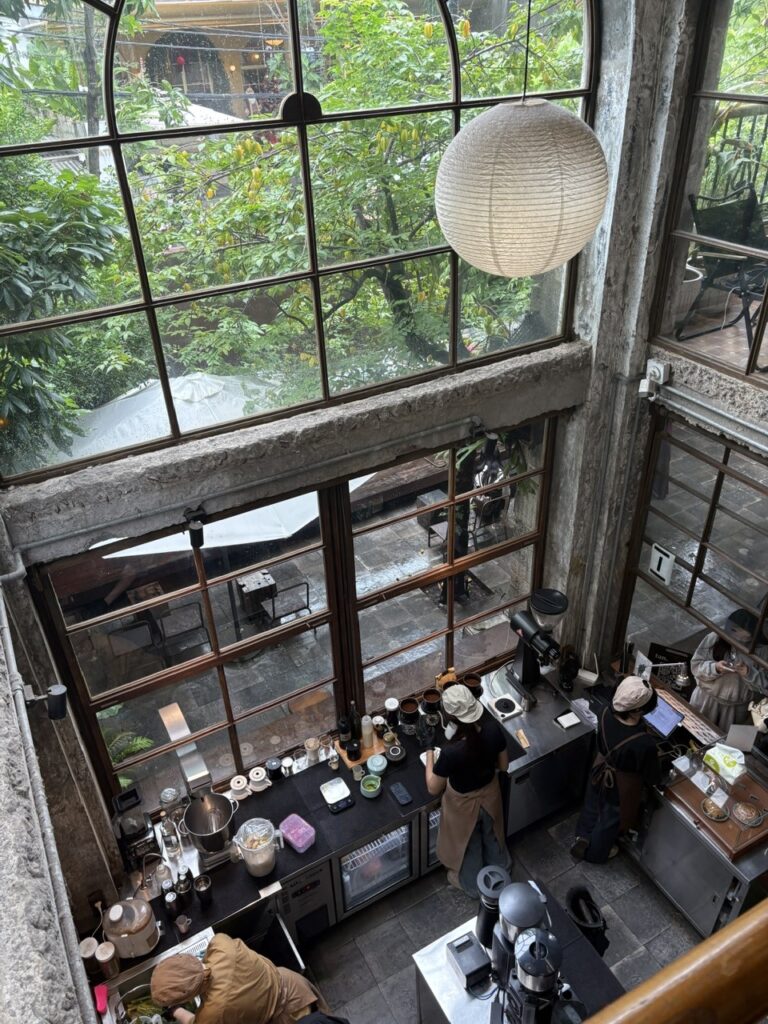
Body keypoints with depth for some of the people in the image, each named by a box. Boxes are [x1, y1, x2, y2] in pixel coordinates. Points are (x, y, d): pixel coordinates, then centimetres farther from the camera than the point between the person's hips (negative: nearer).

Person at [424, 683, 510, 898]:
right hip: (490, 792, 4)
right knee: (491, 834, 35)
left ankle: (471, 884, 57)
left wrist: (430, 752, -11)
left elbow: (433, 789, -22)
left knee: (467, 844, 29)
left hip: (464, 803, -4)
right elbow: (503, 766, -8)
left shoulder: (452, 751, -41)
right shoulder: (493, 728, -27)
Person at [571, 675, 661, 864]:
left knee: (592, 807, 33)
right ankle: (596, 853, 53)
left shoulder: (608, 714, -25)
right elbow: (653, 778, -22)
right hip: (620, 788, -4)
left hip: (600, 773, 4)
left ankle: (583, 838, 60)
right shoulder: (644, 743, -41)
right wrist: (653, 758, -2)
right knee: (610, 821, 26)